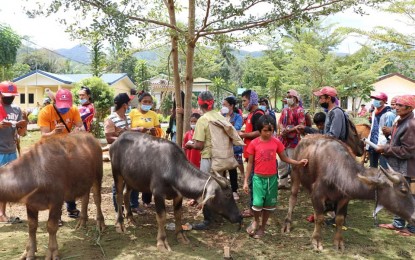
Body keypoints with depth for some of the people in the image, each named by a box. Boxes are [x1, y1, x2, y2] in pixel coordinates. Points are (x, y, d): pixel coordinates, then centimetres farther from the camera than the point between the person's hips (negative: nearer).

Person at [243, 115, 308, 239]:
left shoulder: (276, 142, -3)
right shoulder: (254, 143, -9)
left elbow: (284, 158, 8)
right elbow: (250, 163, -2)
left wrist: (298, 162, -6)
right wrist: (245, 181, -2)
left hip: (272, 178, 2)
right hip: (258, 178, -2)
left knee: (269, 204, 10)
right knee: (258, 203, -11)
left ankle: (262, 227, 29)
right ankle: (256, 221, 20)